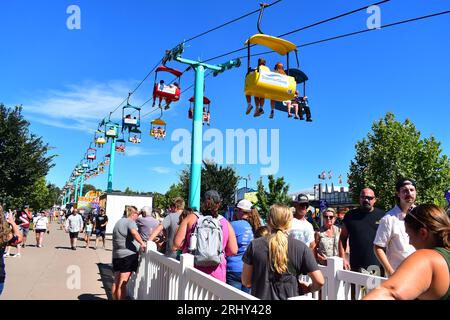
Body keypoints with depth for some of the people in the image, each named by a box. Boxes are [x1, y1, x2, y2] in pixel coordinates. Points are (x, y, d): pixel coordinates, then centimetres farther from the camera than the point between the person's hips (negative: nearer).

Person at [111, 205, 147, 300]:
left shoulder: (118, 222, 19)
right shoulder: (130, 221, -10)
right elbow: (134, 232, -29)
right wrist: (142, 243, -22)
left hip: (116, 255, 9)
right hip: (128, 254, -8)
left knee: (116, 282, 14)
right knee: (122, 284, -4)